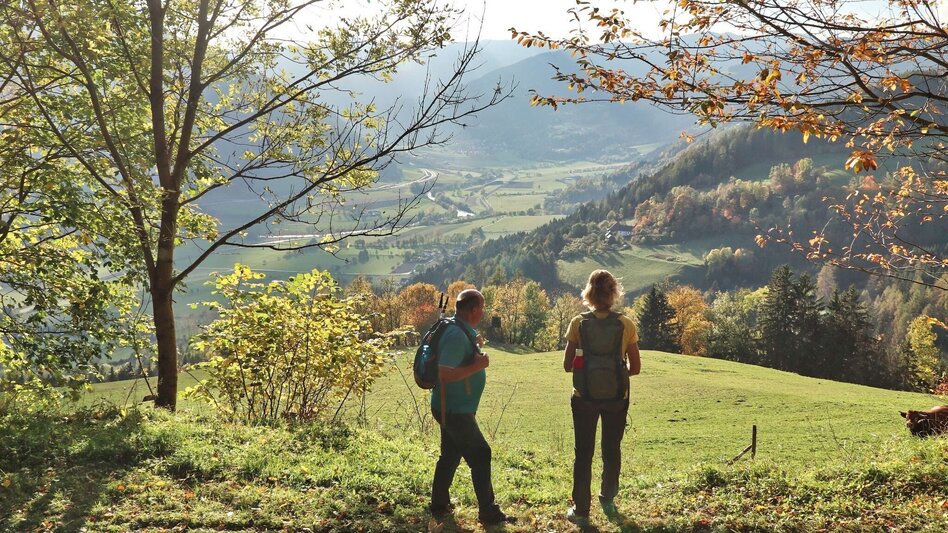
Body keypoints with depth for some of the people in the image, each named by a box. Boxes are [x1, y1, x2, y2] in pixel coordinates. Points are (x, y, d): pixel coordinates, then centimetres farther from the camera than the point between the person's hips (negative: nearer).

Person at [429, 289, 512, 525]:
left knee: (450, 455, 19)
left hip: (452, 408, 10)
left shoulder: (462, 330, 7)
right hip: (454, 410, -10)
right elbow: (444, 373, -32)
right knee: (480, 455, -4)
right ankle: (488, 512, 3)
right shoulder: (456, 335, -25)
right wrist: (477, 366, -28)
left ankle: (439, 505, 29)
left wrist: (474, 345, 11)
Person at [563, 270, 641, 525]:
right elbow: (635, 367, -3)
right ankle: (608, 500, 34)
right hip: (617, 398, 1)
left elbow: (567, 365, -3)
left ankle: (581, 510, 13)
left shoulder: (579, 323, -7)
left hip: (584, 397, -1)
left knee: (583, 453, 10)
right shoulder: (625, 324, -6)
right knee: (612, 450, 20)